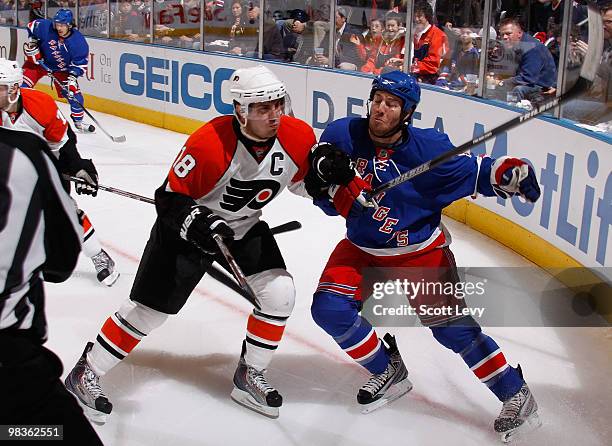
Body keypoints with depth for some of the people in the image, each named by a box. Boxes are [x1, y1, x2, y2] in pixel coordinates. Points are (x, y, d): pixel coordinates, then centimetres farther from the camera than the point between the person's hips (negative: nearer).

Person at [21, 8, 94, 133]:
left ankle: (78, 121, 14)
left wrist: (73, 77, -27)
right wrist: (31, 43, -9)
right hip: (40, 61, 0)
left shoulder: (79, 42, -25)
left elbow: (80, 63, -16)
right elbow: (31, 26, -4)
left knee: (74, 93, -7)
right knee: (22, 83, -13)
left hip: (62, 69, 0)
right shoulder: (45, 27, -26)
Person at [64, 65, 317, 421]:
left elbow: (303, 180, 4)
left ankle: (250, 376, 10)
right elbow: (170, 198, -23)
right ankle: (86, 374, 16)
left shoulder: (298, 136, -16)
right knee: (150, 308, -2)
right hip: (187, 226, -5)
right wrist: (198, 225, -39)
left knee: (279, 293, -10)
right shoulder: (210, 144, -31)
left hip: (245, 228, 5)